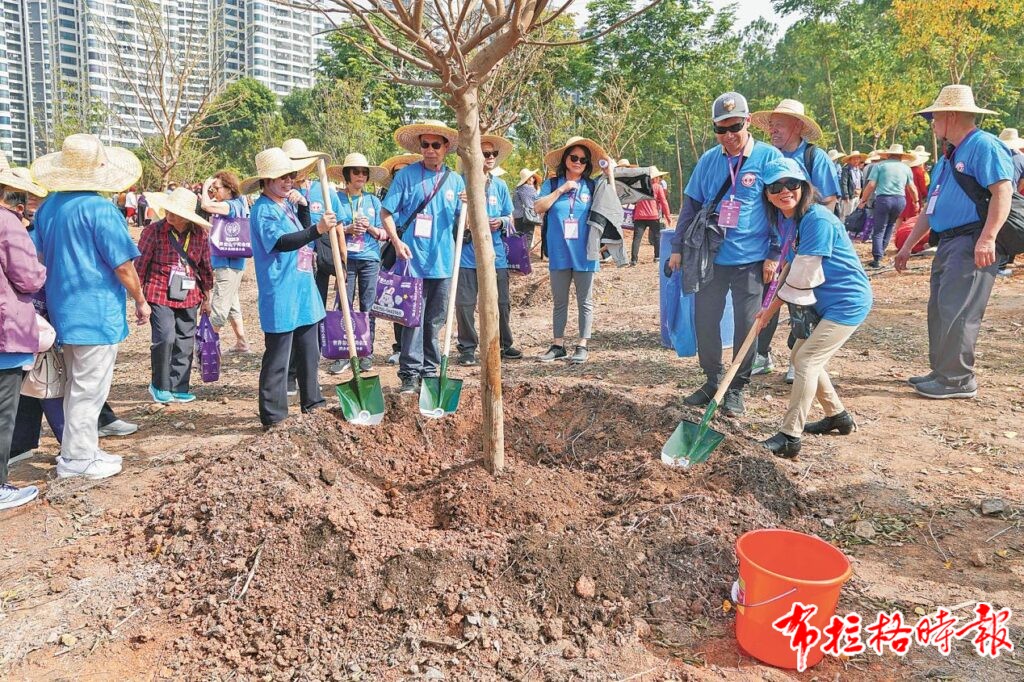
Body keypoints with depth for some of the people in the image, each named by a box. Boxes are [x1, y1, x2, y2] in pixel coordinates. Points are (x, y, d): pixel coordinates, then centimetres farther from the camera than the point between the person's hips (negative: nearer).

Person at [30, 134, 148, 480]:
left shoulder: (47, 207, 8)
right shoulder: (99, 209, -16)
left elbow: (39, 257, 15)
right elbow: (123, 265, -15)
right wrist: (141, 301, -2)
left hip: (62, 310, 8)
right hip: (97, 313, -8)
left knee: (76, 386, 19)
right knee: (89, 389, 1)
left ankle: (78, 449, 28)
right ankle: (78, 459, 9)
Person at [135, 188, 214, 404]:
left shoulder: (200, 235, 2)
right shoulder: (154, 232, -8)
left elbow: (205, 266, 12)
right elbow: (140, 264, -4)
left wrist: (207, 296, 16)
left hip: (188, 297, 4)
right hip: (160, 295, -4)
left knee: (185, 342, 7)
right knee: (165, 338, -13)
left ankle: (178, 388, 20)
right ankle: (159, 386, 7)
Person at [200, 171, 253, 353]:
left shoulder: (231, 205, -16)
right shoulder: (233, 205, 12)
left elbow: (206, 206, -31)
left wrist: (206, 186, -15)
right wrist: (206, 192, 6)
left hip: (229, 264, -11)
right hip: (227, 262, 11)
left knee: (219, 307, -5)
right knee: (232, 305, 18)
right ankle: (242, 343, 25)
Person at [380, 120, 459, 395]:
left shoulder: (455, 180, 9)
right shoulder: (406, 175, -1)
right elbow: (387, 213, -2)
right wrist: (396, 241, -16)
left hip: (443, 262, 4)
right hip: (413, 260, -4)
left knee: (435, 321, 12)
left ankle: (430, 370, 24)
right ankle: (410, 374, 5)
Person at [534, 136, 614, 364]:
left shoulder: (591, 187, 5)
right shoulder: (552, 184, 5)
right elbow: (539, 207, -7)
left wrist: (609, 174, -7)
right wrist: (561, 189, -11)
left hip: (584, 253, -1)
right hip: (559, 253, 1)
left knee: (585, 301, 5)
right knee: (559, 301, 10)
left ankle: (582, 346, 13)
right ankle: (558, 345, 18)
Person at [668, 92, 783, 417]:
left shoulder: (769, 158, -4)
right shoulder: (708, 160, 6)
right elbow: (691, 205, 12)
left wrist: (774, 255, -7)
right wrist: (678, 248, 10)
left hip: (751, 259, -3)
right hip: (711, 256, 3)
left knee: (746, 325, 4)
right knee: (704, 320, 7)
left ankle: (737, 389, 19)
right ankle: (712, 381, 23)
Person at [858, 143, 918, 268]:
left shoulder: (879, 165, 5)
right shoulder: (906, 168, 13)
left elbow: (871, 185, -3)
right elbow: (912, 188, 14)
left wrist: (863, 200, 6)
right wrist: (916, 201, 30)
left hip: (883, 198, -3)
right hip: (900, 199, 3)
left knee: (879, 230, -1)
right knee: (891, 225, 25)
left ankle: (877, 259, -9)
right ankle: (881, 250, 27)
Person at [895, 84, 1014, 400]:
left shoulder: (983, 145, -9)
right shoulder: (948, 157, 21)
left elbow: (1003, 191, -20)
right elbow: (930, 206, 25)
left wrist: (987, 238, -29)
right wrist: (908, 245, 23)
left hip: (972, 243, -10)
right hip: (947, 243, 10)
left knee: (957, 311, -11)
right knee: (940, 310, 11)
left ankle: (957, 379, -3)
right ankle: (942, 372, 20)